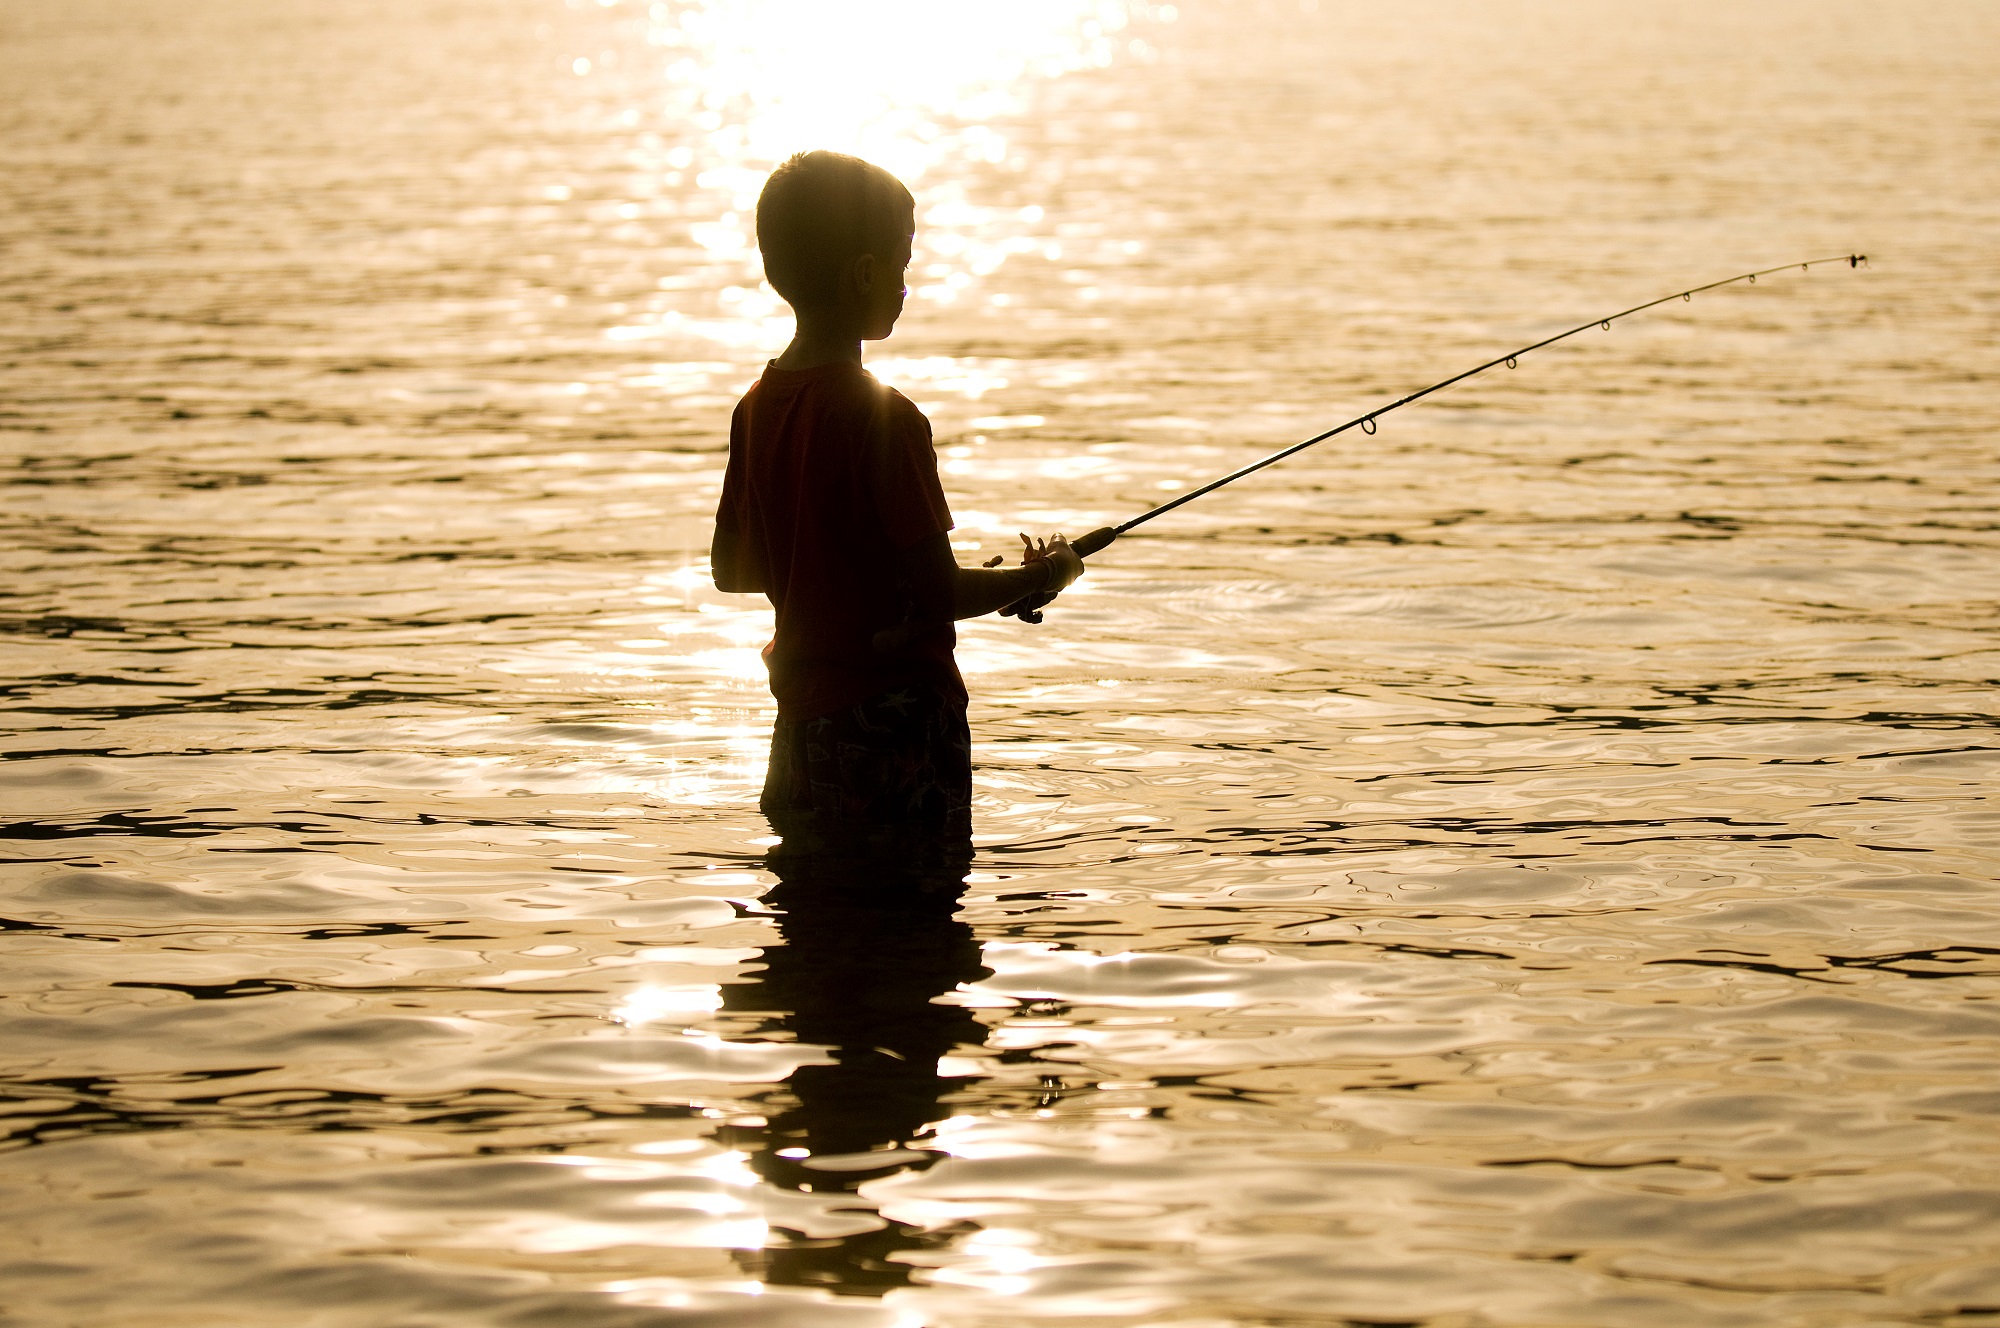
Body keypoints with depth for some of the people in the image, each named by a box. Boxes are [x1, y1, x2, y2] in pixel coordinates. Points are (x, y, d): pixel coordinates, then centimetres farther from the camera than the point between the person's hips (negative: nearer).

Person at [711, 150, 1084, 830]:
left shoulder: (756, 408, 5)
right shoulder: (885, 419, -18)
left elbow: (730, 569, 15)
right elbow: (937, 595, -18)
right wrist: (1041, 576, -1)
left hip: (802, 718, 8)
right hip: (896, 717, -8)